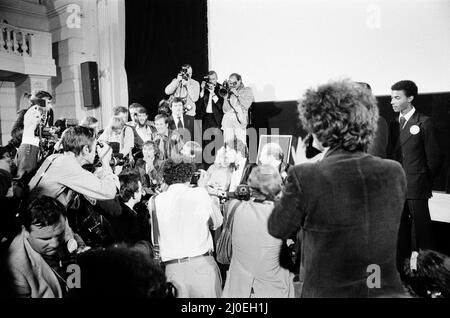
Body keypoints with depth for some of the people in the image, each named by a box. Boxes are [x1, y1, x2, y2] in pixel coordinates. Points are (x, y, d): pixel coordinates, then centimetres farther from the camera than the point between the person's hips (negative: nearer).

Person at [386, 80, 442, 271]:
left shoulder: (424, 123, -5)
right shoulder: (393, 124, 11)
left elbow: (433, 158, -5)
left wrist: (425, 182, 0)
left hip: (417, 189, -5)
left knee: (421, 232, 1)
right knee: (400, 231, 13)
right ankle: (401, 269, 24)